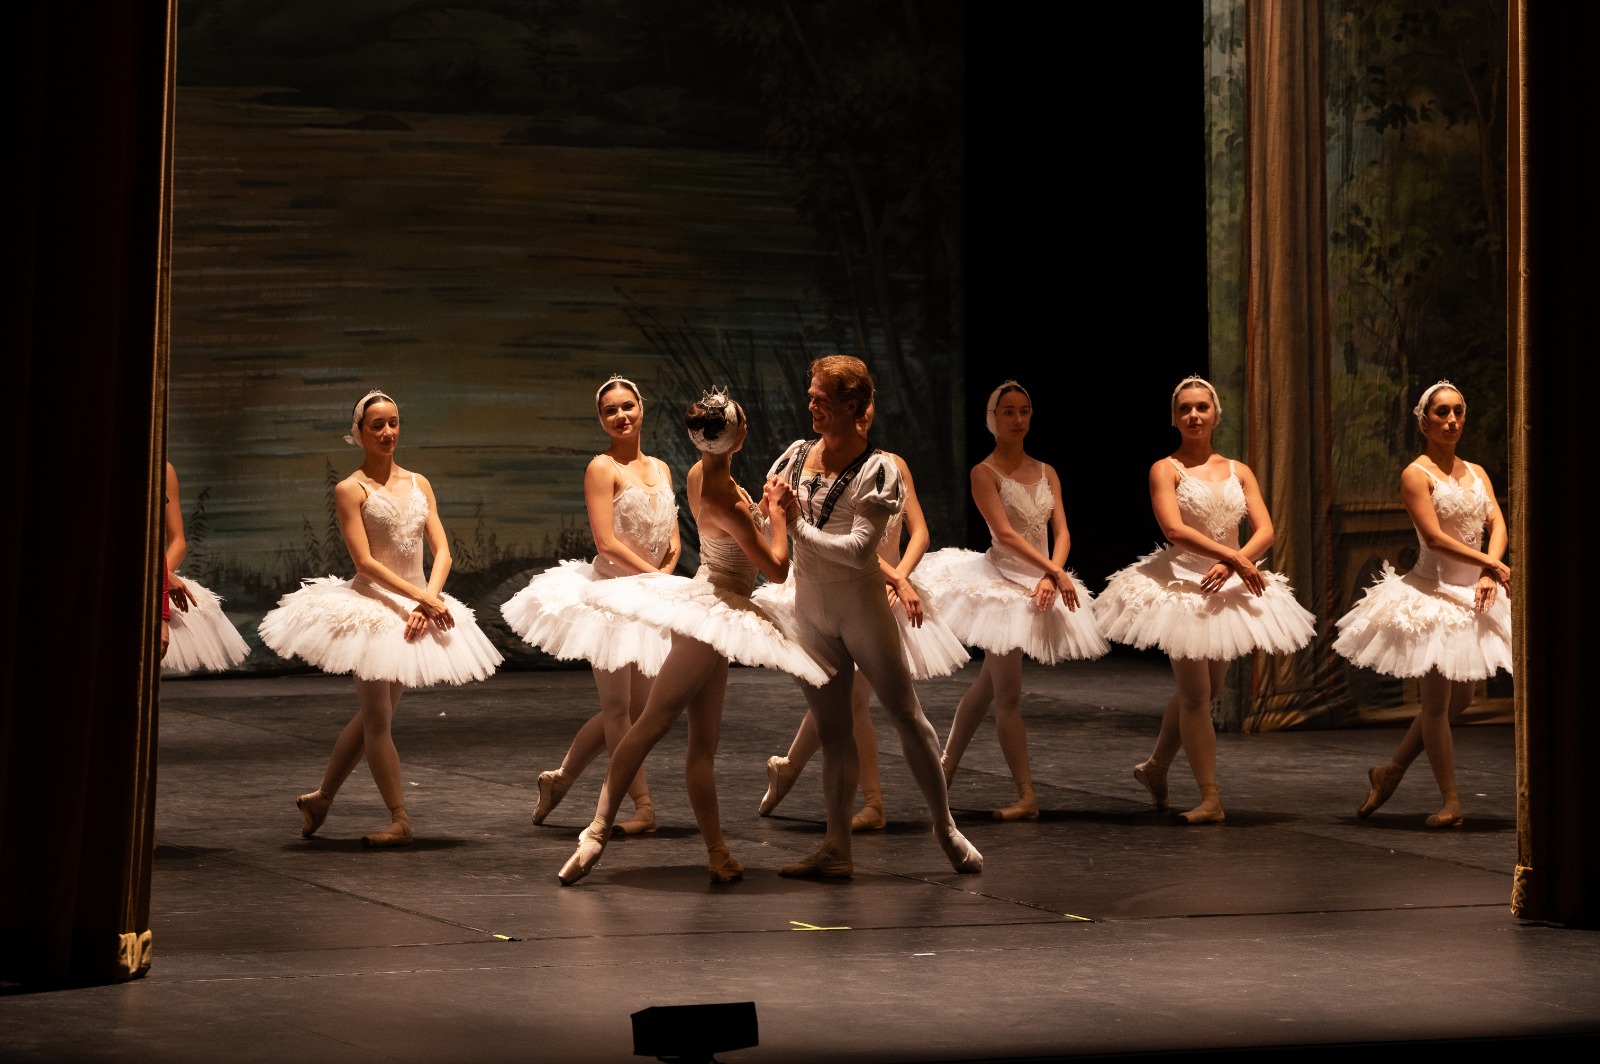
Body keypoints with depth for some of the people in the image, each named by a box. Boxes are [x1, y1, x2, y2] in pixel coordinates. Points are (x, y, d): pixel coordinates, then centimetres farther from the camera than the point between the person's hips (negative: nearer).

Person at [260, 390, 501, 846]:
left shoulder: (419, 484, 9)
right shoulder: (351, 490, -6)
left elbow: (442, 551, 3)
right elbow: (365, 562, -14)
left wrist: (430, 599, -14)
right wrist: (422, 598, -21)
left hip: (417, 609, 5)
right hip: (370, 606, -5)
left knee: (372, 716, 11)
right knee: (377, 717, -5)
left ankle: (321, 797, 25)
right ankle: (400, 820, -3)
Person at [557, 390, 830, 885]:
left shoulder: (701, 475, 5)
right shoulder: (726, 501, -21)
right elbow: (776, 569, -14)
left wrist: (764, 507, 17)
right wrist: (777, 516, -1)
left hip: (707, 602, 9)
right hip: (714, 613, -9)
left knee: (704, 740, 8)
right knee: (653, 722, -10)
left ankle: (717, 852, 10)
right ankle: (598, 831, -12)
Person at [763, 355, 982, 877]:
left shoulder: (877, 469, -13)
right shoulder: (798, 455, 4)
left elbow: (860, 549, -21)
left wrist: (799, 525, -20)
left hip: (860, 604, -5)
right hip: (810, 608, 5)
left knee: (906, 714, 0)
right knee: (832, 732, 7)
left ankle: (946, 829, 12)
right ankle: (836, 849, 9)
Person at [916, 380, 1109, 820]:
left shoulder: (1046, 473, 10)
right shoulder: (985, 473, -7)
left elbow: (1061, 533, 3)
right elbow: (1005, 534, -17)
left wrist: (1051, 578, -15)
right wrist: (1057, 573, -22)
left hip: (1038, 585, 6)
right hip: (1001, 582, -6)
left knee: (987, 685, 15)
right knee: (1007, 694, -7)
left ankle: (947, 766, 28)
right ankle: (1027, 797, -7)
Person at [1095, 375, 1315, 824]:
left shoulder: (1239, 472, 9)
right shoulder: (1166, 470, -3)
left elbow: (1264, 531, -1)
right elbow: (1175, 529, -18)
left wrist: (1230, 566, -20)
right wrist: (1235, 556, -26)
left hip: (1230, 586, 5)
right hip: (1181, 585, -5)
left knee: (1202, 691, 13)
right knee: (1196, 693, -8)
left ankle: (1155, 767, 34)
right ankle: (1210, 798, -7)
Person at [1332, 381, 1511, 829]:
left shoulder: (1476, 472, 11)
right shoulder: (1416, 475, -9)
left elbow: (1497, 525, 0)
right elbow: (1435, 537, -18)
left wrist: (1489, 575, -17)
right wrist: (1493, 564, -19)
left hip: (1473, 596, 7)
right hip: (1432, 594, -7)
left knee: (1460, 699, 12)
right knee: (1436, 701, -4)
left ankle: (1391, 771, 26)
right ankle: (1451, 800, 4)